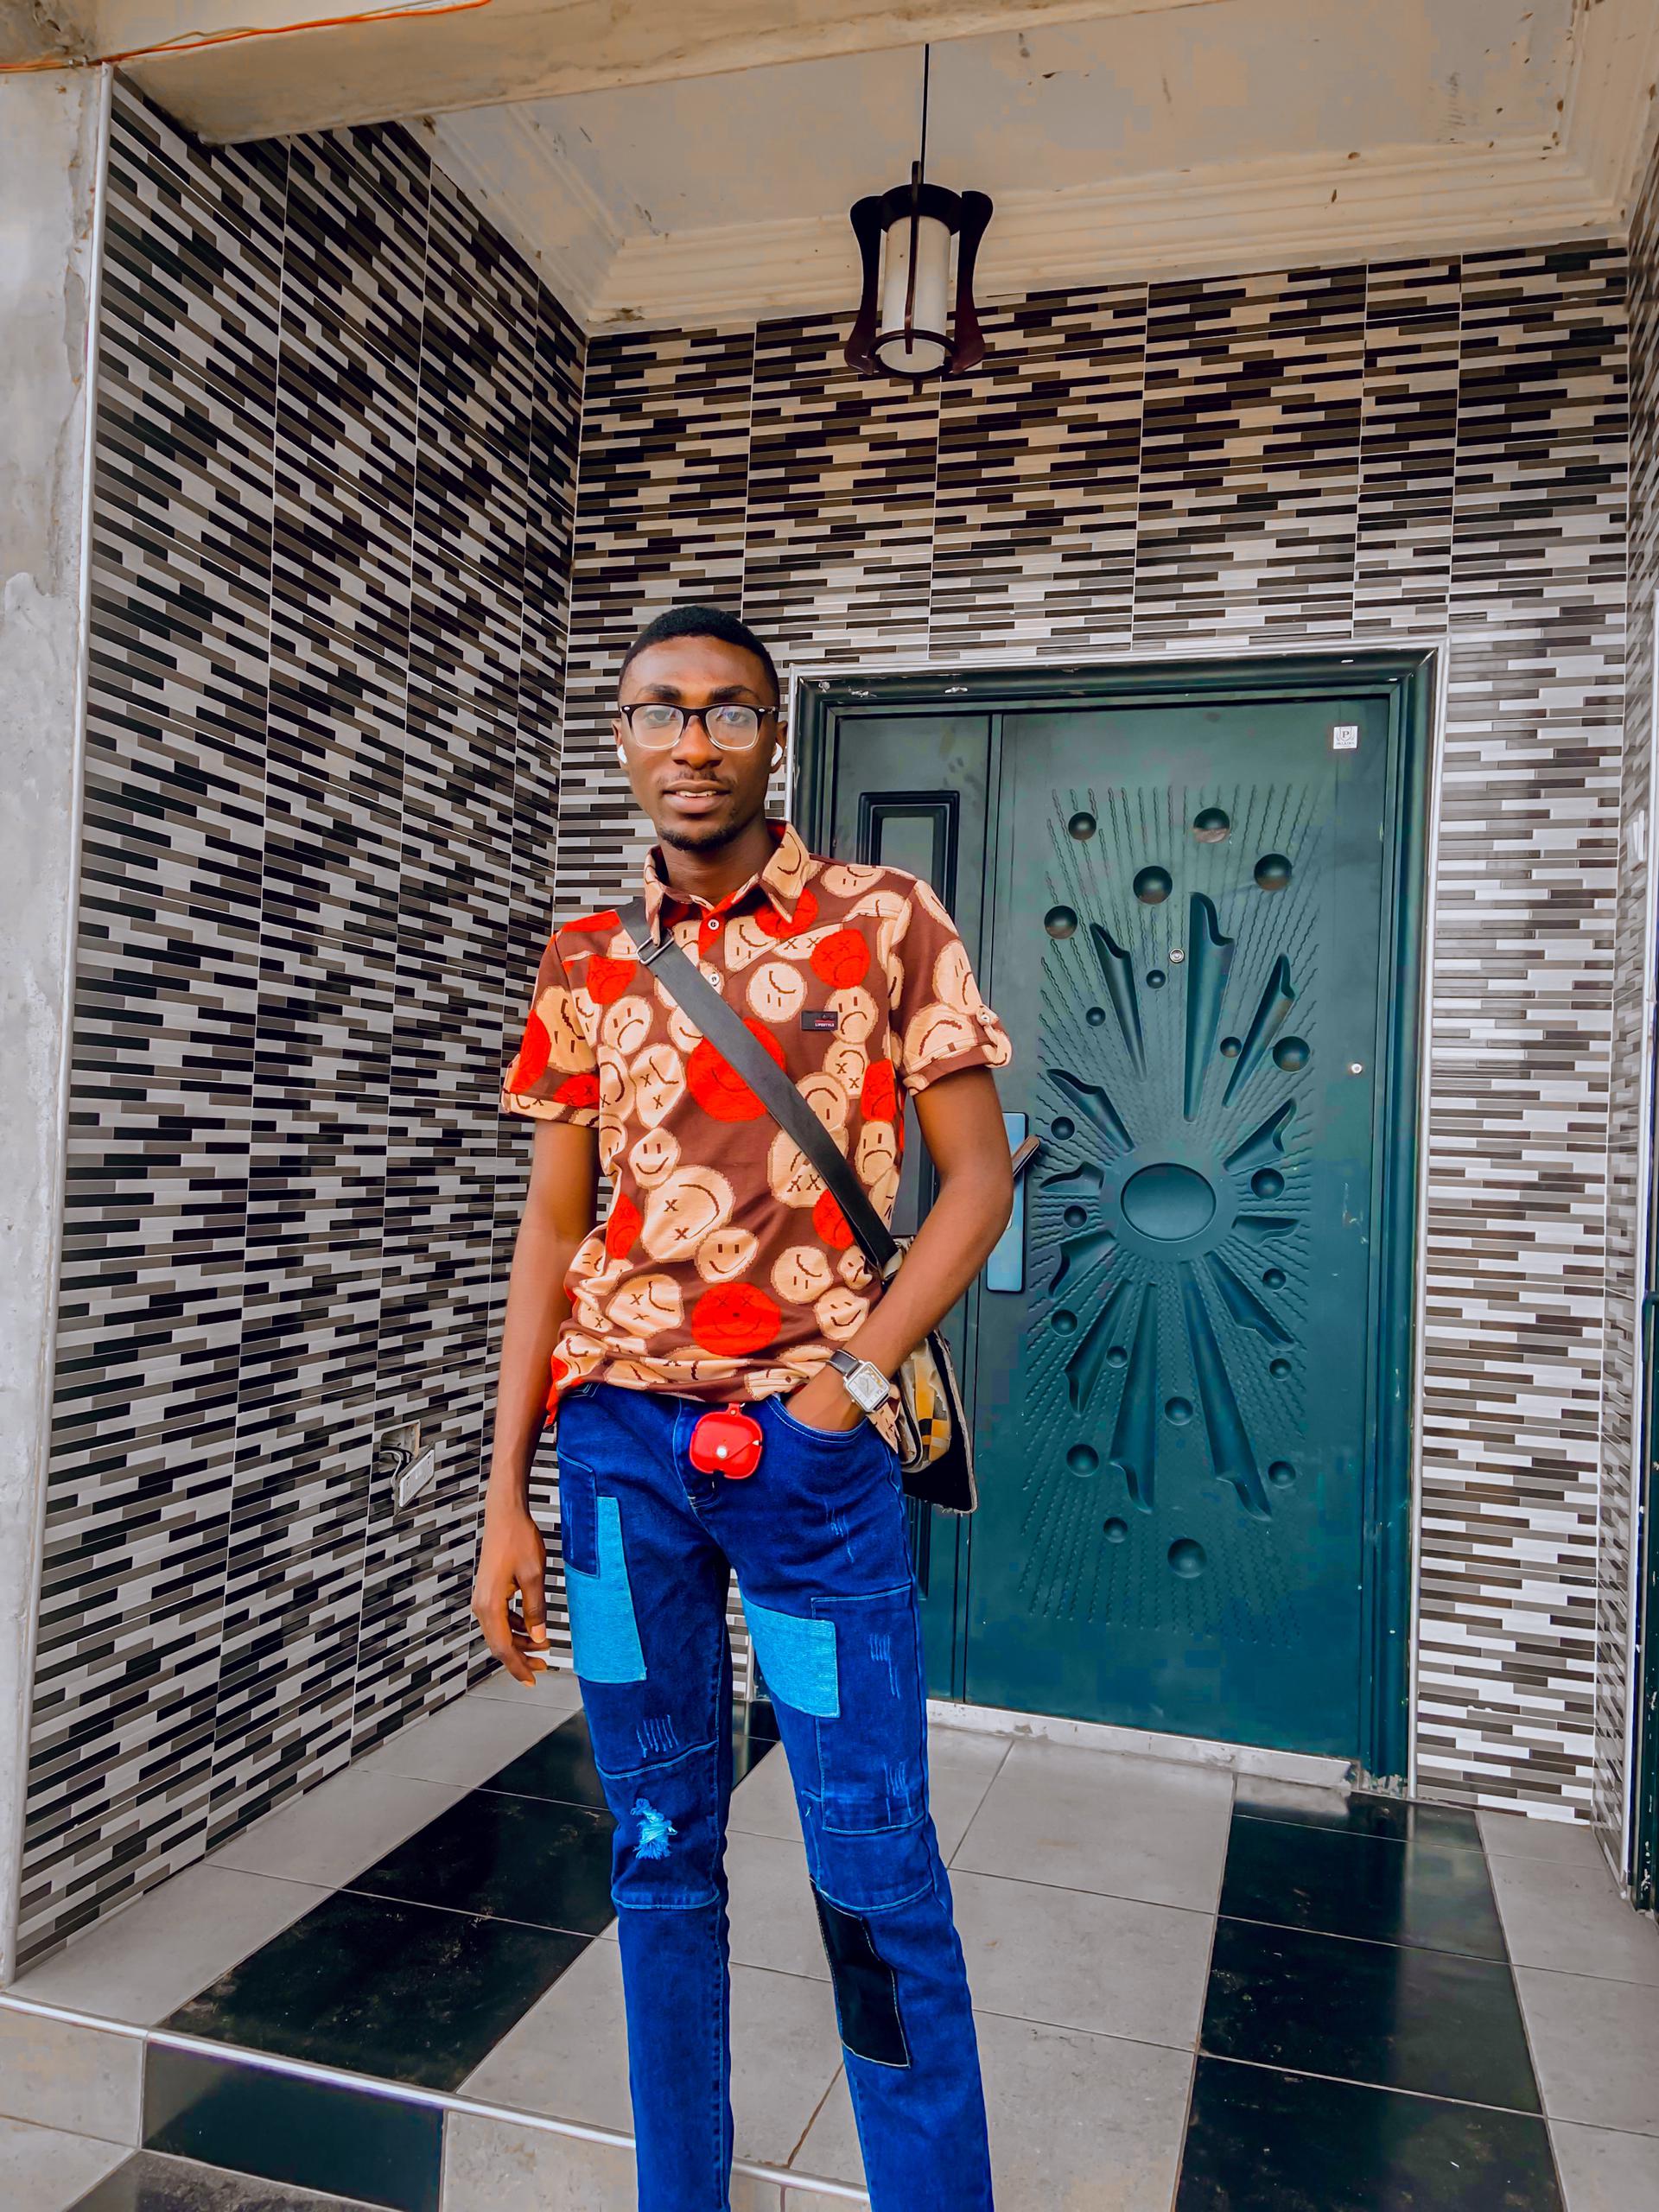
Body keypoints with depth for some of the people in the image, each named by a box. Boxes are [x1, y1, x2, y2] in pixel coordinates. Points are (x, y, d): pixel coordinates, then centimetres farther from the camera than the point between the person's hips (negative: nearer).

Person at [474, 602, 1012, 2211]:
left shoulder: (886, 923, 1)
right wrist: (506, 1492, 5)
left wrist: (857, 1371, -10)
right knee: (660, 1845, 14)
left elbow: (978, 1176, 1)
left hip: (809, 1436, -2)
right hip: (619, 1433, 3)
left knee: (876, 1864, 3)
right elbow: (551, 1229, 9)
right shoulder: (585, 965, 9)